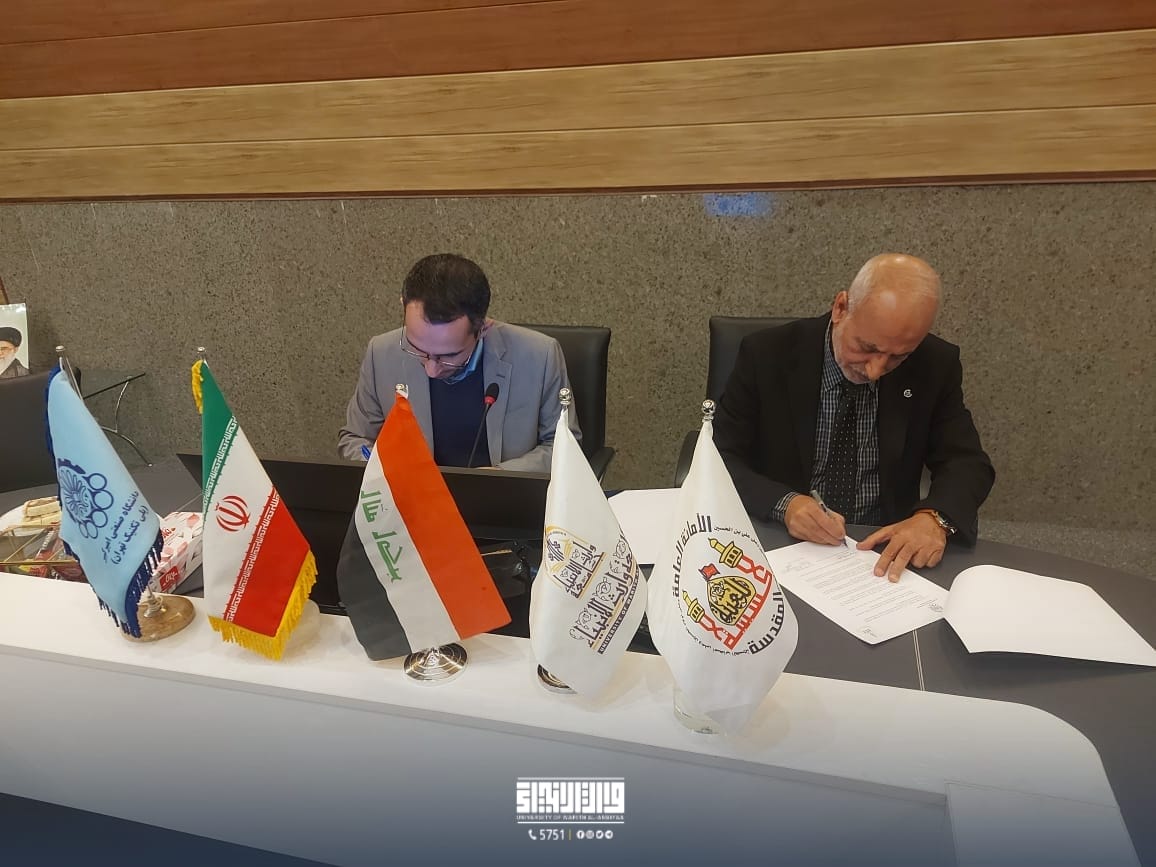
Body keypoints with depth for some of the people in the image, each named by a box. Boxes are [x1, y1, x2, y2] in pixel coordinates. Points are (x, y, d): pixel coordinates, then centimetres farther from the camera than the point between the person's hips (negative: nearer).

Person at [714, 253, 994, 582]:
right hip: (780, 545, -1)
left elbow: (967, 463, 1)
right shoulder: (766, 354, -11)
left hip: (886, 550, 2)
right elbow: (719, 459, -8)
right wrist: (783, 504, -24)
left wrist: (935, 517, -20)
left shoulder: (936, 365, -4)